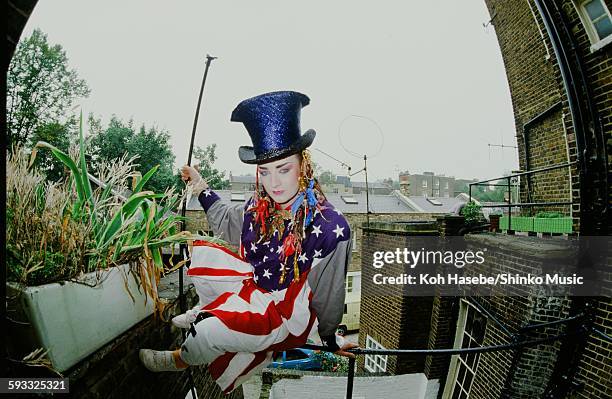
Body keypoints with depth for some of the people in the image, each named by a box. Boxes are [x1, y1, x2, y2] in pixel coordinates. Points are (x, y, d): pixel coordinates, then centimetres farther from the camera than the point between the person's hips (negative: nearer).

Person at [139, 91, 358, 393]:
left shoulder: (330, 227, -32)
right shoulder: (260, 205, -13)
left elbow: (328, 292, -18)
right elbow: (228, 224, 11)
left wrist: (330, 339, -2)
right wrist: (200, 185, 8)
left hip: (289, 315, -6)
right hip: (255, 285, 7)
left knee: (210, 331, -23)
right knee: (200, 252, 5)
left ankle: (181, 360, 15)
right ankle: (207, 311, 28)